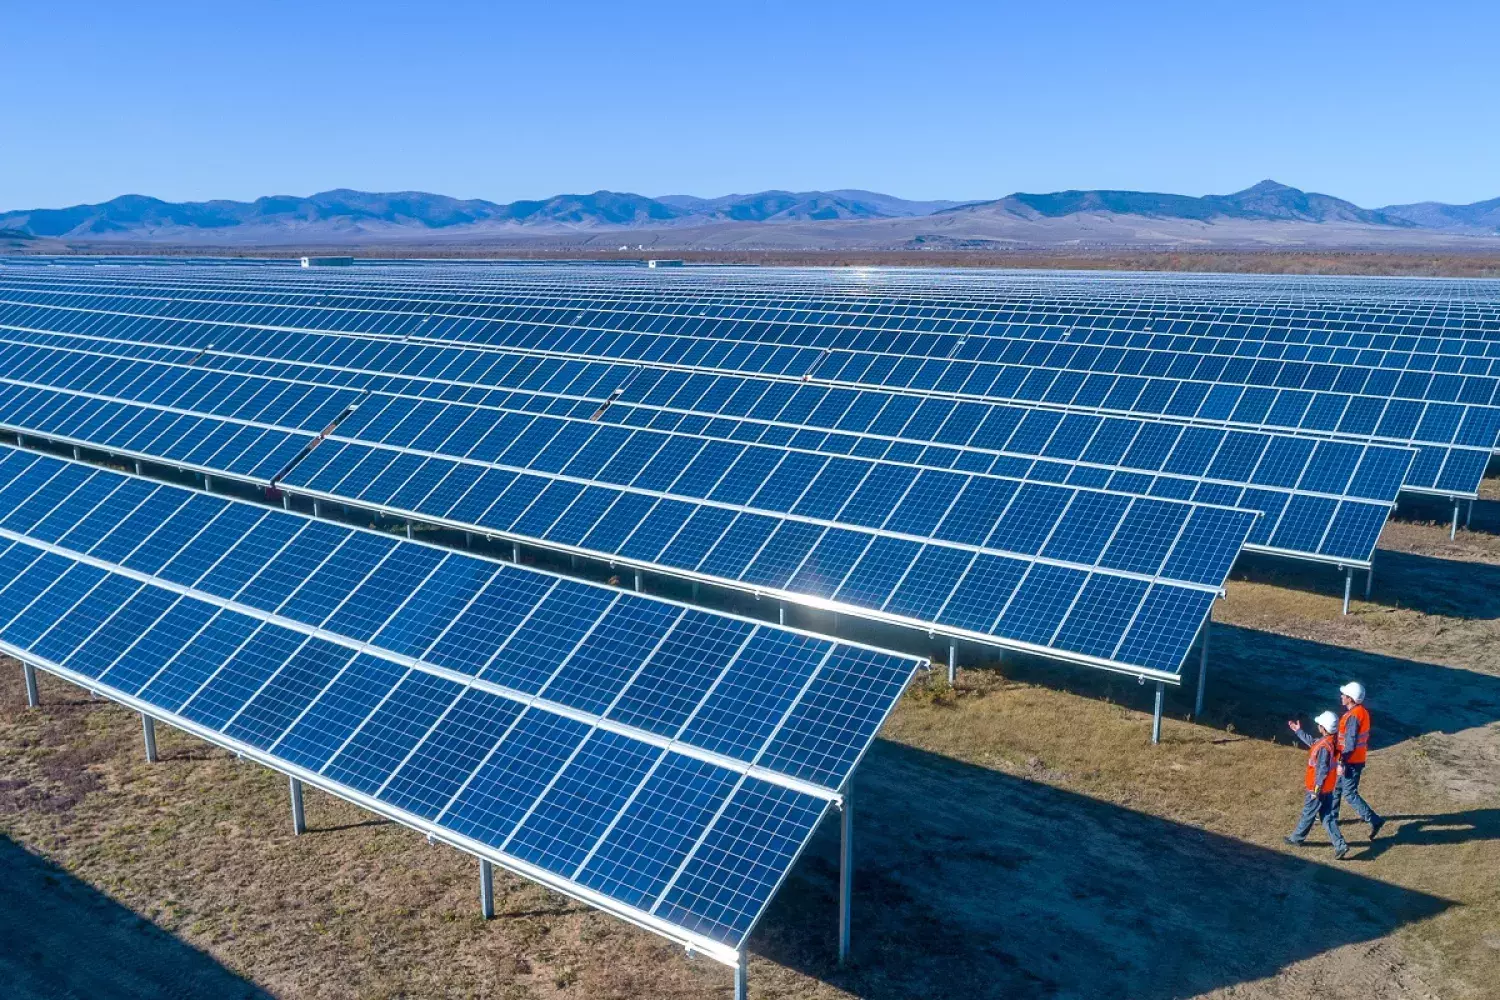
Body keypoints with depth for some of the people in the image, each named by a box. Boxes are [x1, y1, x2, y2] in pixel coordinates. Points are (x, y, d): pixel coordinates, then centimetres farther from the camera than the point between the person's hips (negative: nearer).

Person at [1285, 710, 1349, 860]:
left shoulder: (1324, 747, -28)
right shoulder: (1330, 741, 1)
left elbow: (1322, 770, -25)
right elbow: (1312, 742, 21)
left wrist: (1316, 789, -18)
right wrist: (1298, 731, 29)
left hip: (1319, 788, -9)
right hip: (1328, 788, 9)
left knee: (1308, 814, 10)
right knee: (1327, 816, 14)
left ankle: (1296, 839, 27)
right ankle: (1339, 845, 9)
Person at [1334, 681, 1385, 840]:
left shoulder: (1353, 716, -25)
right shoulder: (1363, 711, 5)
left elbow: (1350, 743, -25)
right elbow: (1366, 736, 15)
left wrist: (1342, 763, -21)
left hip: (1351, 762, -10)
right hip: (1357, 759, 10)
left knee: (1349, 794, -2)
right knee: (1336, 787, 20)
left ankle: (1375, 820, -1)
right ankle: (1332, 816, 32)